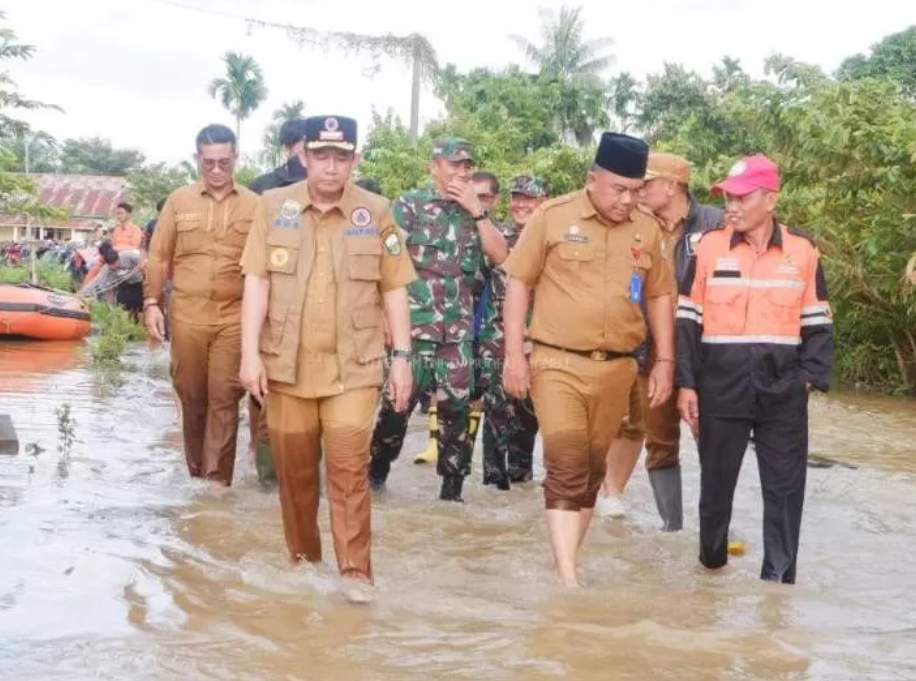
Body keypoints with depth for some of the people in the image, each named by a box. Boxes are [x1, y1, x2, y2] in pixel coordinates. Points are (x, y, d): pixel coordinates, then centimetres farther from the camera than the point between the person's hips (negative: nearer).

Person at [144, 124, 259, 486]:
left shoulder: (254, 205, 4)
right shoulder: (178, 201, 7)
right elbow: (159, 257, 10)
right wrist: (152, 302, 2)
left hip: (235, 316, -1)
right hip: (187, 314, 2)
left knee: (224, 398, -2)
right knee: (191, 396, 10)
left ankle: (217, 481, 3)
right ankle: (196, 473, 25)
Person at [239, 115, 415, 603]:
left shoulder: (376, 213, 2)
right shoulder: (274, 206, 3)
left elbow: (394, 290, 5)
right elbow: (257, 282, 0)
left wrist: (402, 357, 1)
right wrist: (250, 352, -7)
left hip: (353, 365, -1)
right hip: (286, 363, 2)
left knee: (349, 467, -7)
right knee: (293, 468, 11)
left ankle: (356, 571, -1)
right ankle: (302, 558, 27)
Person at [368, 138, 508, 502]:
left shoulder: (474, 211, 12)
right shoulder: (409, 205, -1)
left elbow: (500, 255, 0)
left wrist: (476, 210, -7)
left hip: (459, 328, 4)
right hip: (413, 324, -3)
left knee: (456, 406, 3)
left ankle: (453, 485, 11)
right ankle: (376, 471, 20)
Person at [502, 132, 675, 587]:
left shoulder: (647, 230, 6)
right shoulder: (552, 217, -4)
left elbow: (659, 296, 14)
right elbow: (519, 284, -1)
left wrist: (664, 361, 10)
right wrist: (514, 354, -6)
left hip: (616, 368, 4)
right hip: (557, 363, -4)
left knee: (593, 468, 11)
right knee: (567, 464, -10)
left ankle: (567, 563, 25)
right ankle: (568, 578, -10)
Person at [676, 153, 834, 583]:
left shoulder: (802, 251, 2)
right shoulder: (709, 247, -1)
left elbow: (817, 323, 8)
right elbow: (687, 321, 1)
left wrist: (812, 378, -2)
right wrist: (686, 383, -4)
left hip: (783, 391, 1)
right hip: (721, 388, 0)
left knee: (785, 489, 4)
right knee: (716, 483, 11)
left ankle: (780, 577, 14)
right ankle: (711, 564, 29)